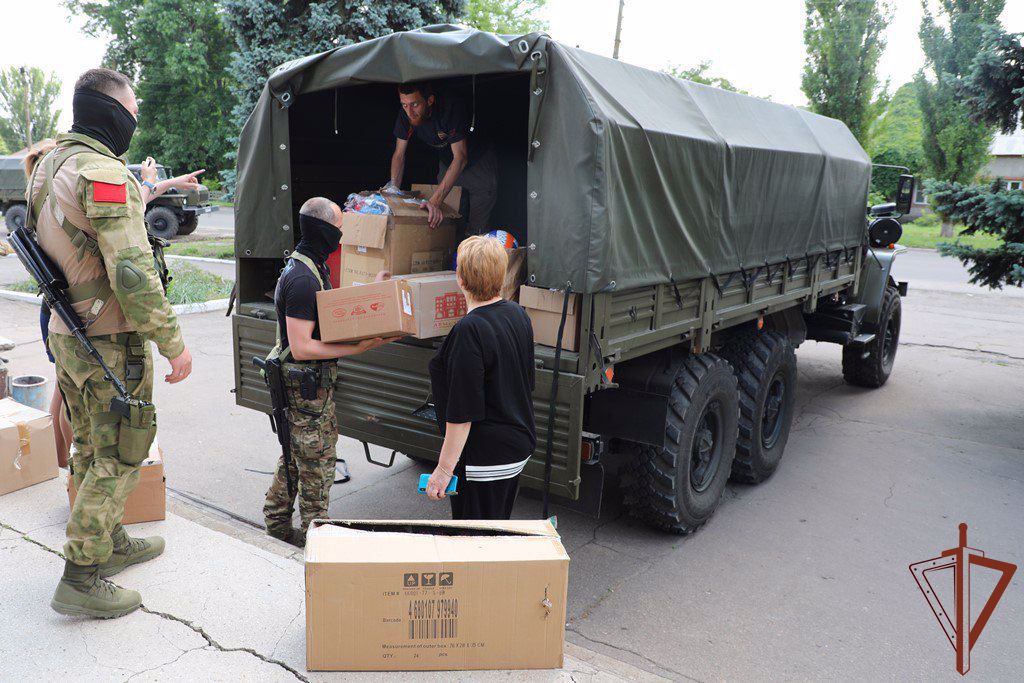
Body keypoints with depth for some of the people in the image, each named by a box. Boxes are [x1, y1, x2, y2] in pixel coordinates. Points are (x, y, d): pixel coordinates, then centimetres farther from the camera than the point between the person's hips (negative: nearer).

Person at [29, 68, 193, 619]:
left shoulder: (49, 163, 11)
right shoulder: (104, 173, -20)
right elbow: (132, 270, -27)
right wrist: (172, 342, -22)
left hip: (66, 335, 10)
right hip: (110, 344, -10)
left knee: (92, 449, 21)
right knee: (118, 458, 1)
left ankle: (110, 543, 38)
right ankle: (81, 578, 9)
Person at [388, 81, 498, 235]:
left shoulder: (452, 108, -37)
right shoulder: (406, 114, -20)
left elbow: (460, 157, -43)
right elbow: (399, 154, -13)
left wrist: (435, 200, -52)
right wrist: (393, 187, -32)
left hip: (479, 161, -5)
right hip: (448, 162, 5)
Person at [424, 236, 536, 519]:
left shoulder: (469, 331, -23)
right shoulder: (518, 315, 4)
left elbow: (463, 412, -22)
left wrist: (444, 469, -15)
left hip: (484, 459, -9)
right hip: (519, 447, 9)